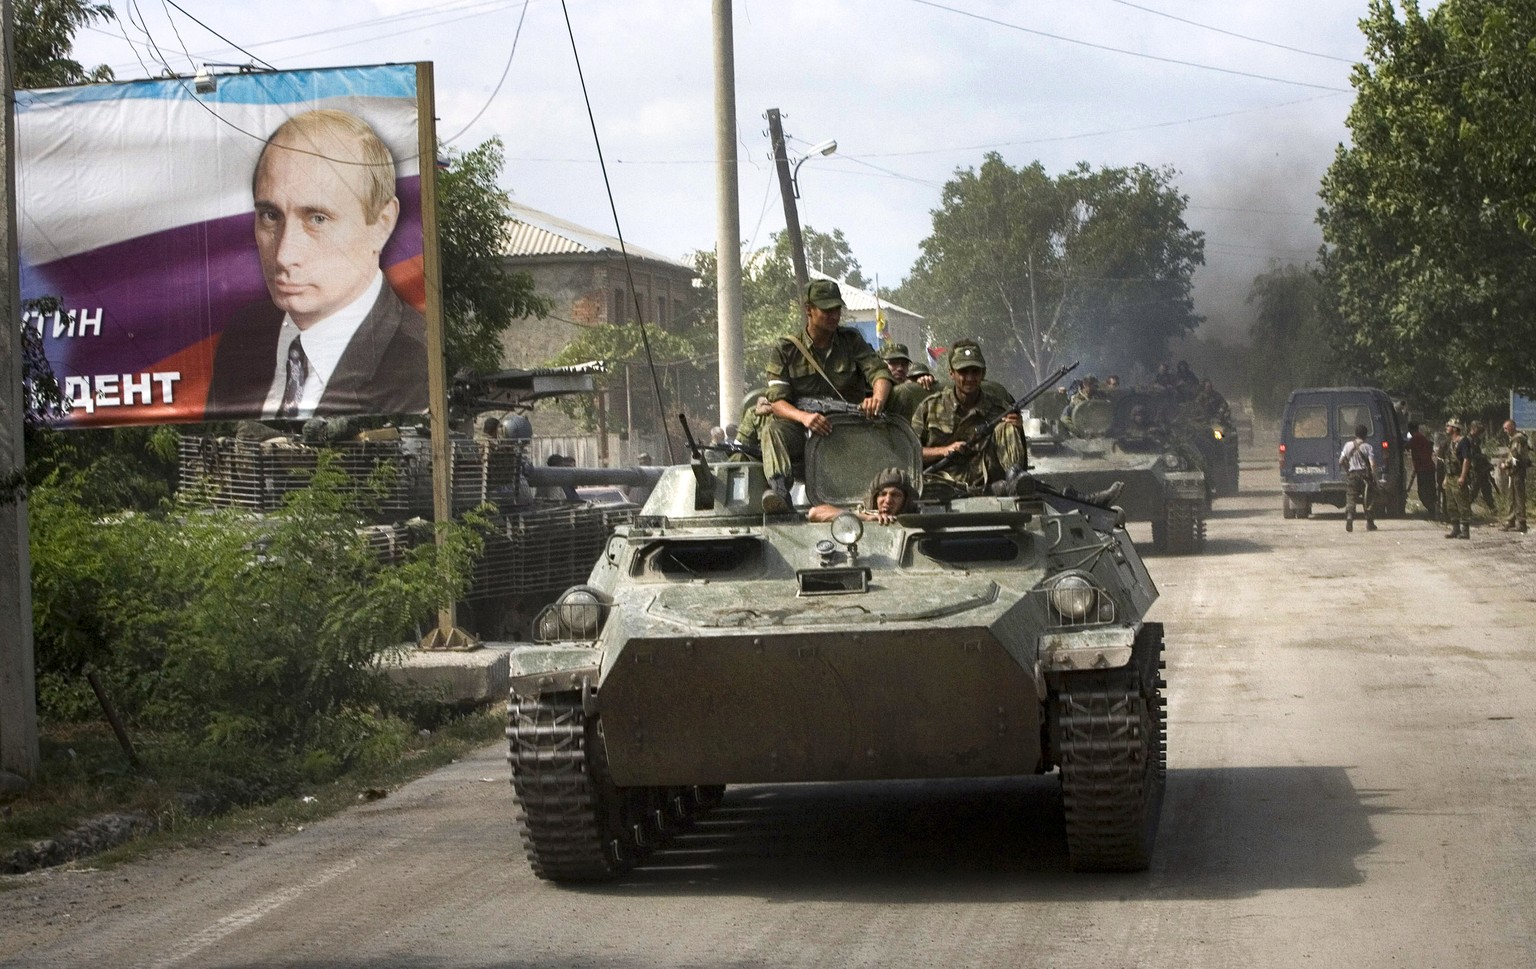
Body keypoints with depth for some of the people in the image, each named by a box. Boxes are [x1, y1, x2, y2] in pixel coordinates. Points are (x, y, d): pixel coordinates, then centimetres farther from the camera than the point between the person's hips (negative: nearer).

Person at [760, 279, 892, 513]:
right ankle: (778, 489, -53)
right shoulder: (785, 351, 6)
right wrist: (804, 417, -29)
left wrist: (878, 398, -26)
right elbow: (777, 401, -6)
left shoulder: (851, 341, 13)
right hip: (803, 433, -1)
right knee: (773, 428, -33)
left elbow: (878, 372, 0)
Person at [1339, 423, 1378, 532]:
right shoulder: (1367, 447, -6)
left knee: (1350, 499, 0)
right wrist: (1374, 477, -5)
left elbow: (1341, 462, 6)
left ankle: (1349, 518, -23)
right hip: (1364, 475, -2)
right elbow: (1372, 464, -13)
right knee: (1368, 500, 9)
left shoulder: (1348, 446, 3)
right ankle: (1370, 523, 13)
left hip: (1351, 475, 2)